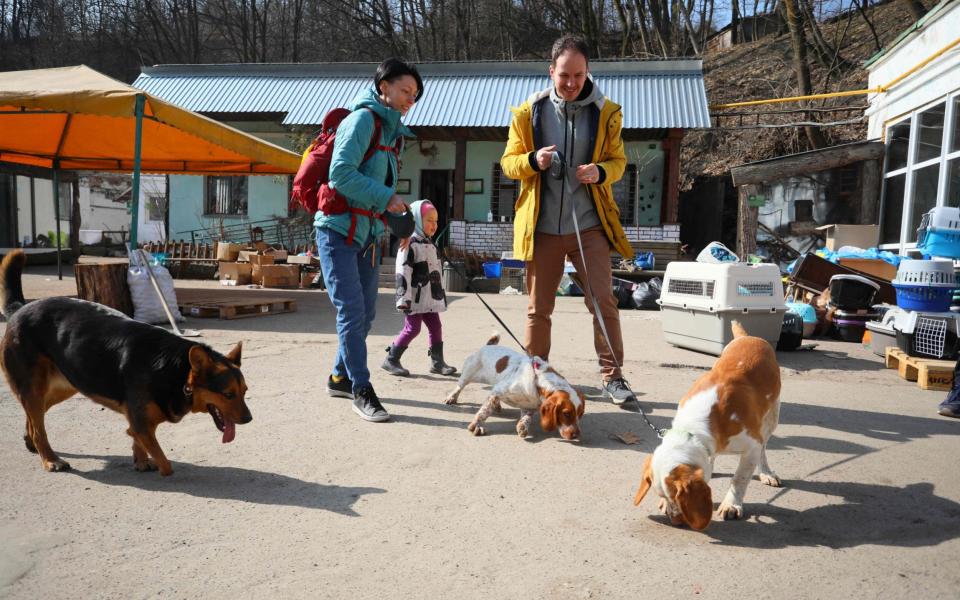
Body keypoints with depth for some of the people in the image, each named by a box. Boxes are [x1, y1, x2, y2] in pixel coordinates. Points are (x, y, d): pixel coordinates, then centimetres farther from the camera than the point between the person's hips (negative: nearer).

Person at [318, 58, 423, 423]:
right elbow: (341, 174, -20)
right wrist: (385, 198, -18)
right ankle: (361, 391, -1)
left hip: (367, 234, 9)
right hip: (338, 230, -9)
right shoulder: (362, 119, -10)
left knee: (365, 313, 11)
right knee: (351, 311, -8)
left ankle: (340, 377, 27)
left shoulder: (390, 130, 15)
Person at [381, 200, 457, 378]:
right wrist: (404, 299, -22)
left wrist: (441, 294, 24)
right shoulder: (410, 245, -11)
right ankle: (391, 360, 4)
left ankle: (437, 361, 16)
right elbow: (403, 273, -17)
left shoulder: (431, 245, 17)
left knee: (436, 327, 8)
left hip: (430, 298, 8)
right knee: (412, 328, -7)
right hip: (415, 298, -8)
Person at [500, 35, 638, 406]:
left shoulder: (606, 113, 3)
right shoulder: (529, 112, 3)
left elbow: (618, 161, 9)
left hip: (589, 224, 0)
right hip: (542, 226, 1)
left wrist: (601, 172, -14)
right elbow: (508, 162, 6)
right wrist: (533, 161, -16)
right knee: (539, 307, 8)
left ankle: (612, 377, 7)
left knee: (603, 300, -4)